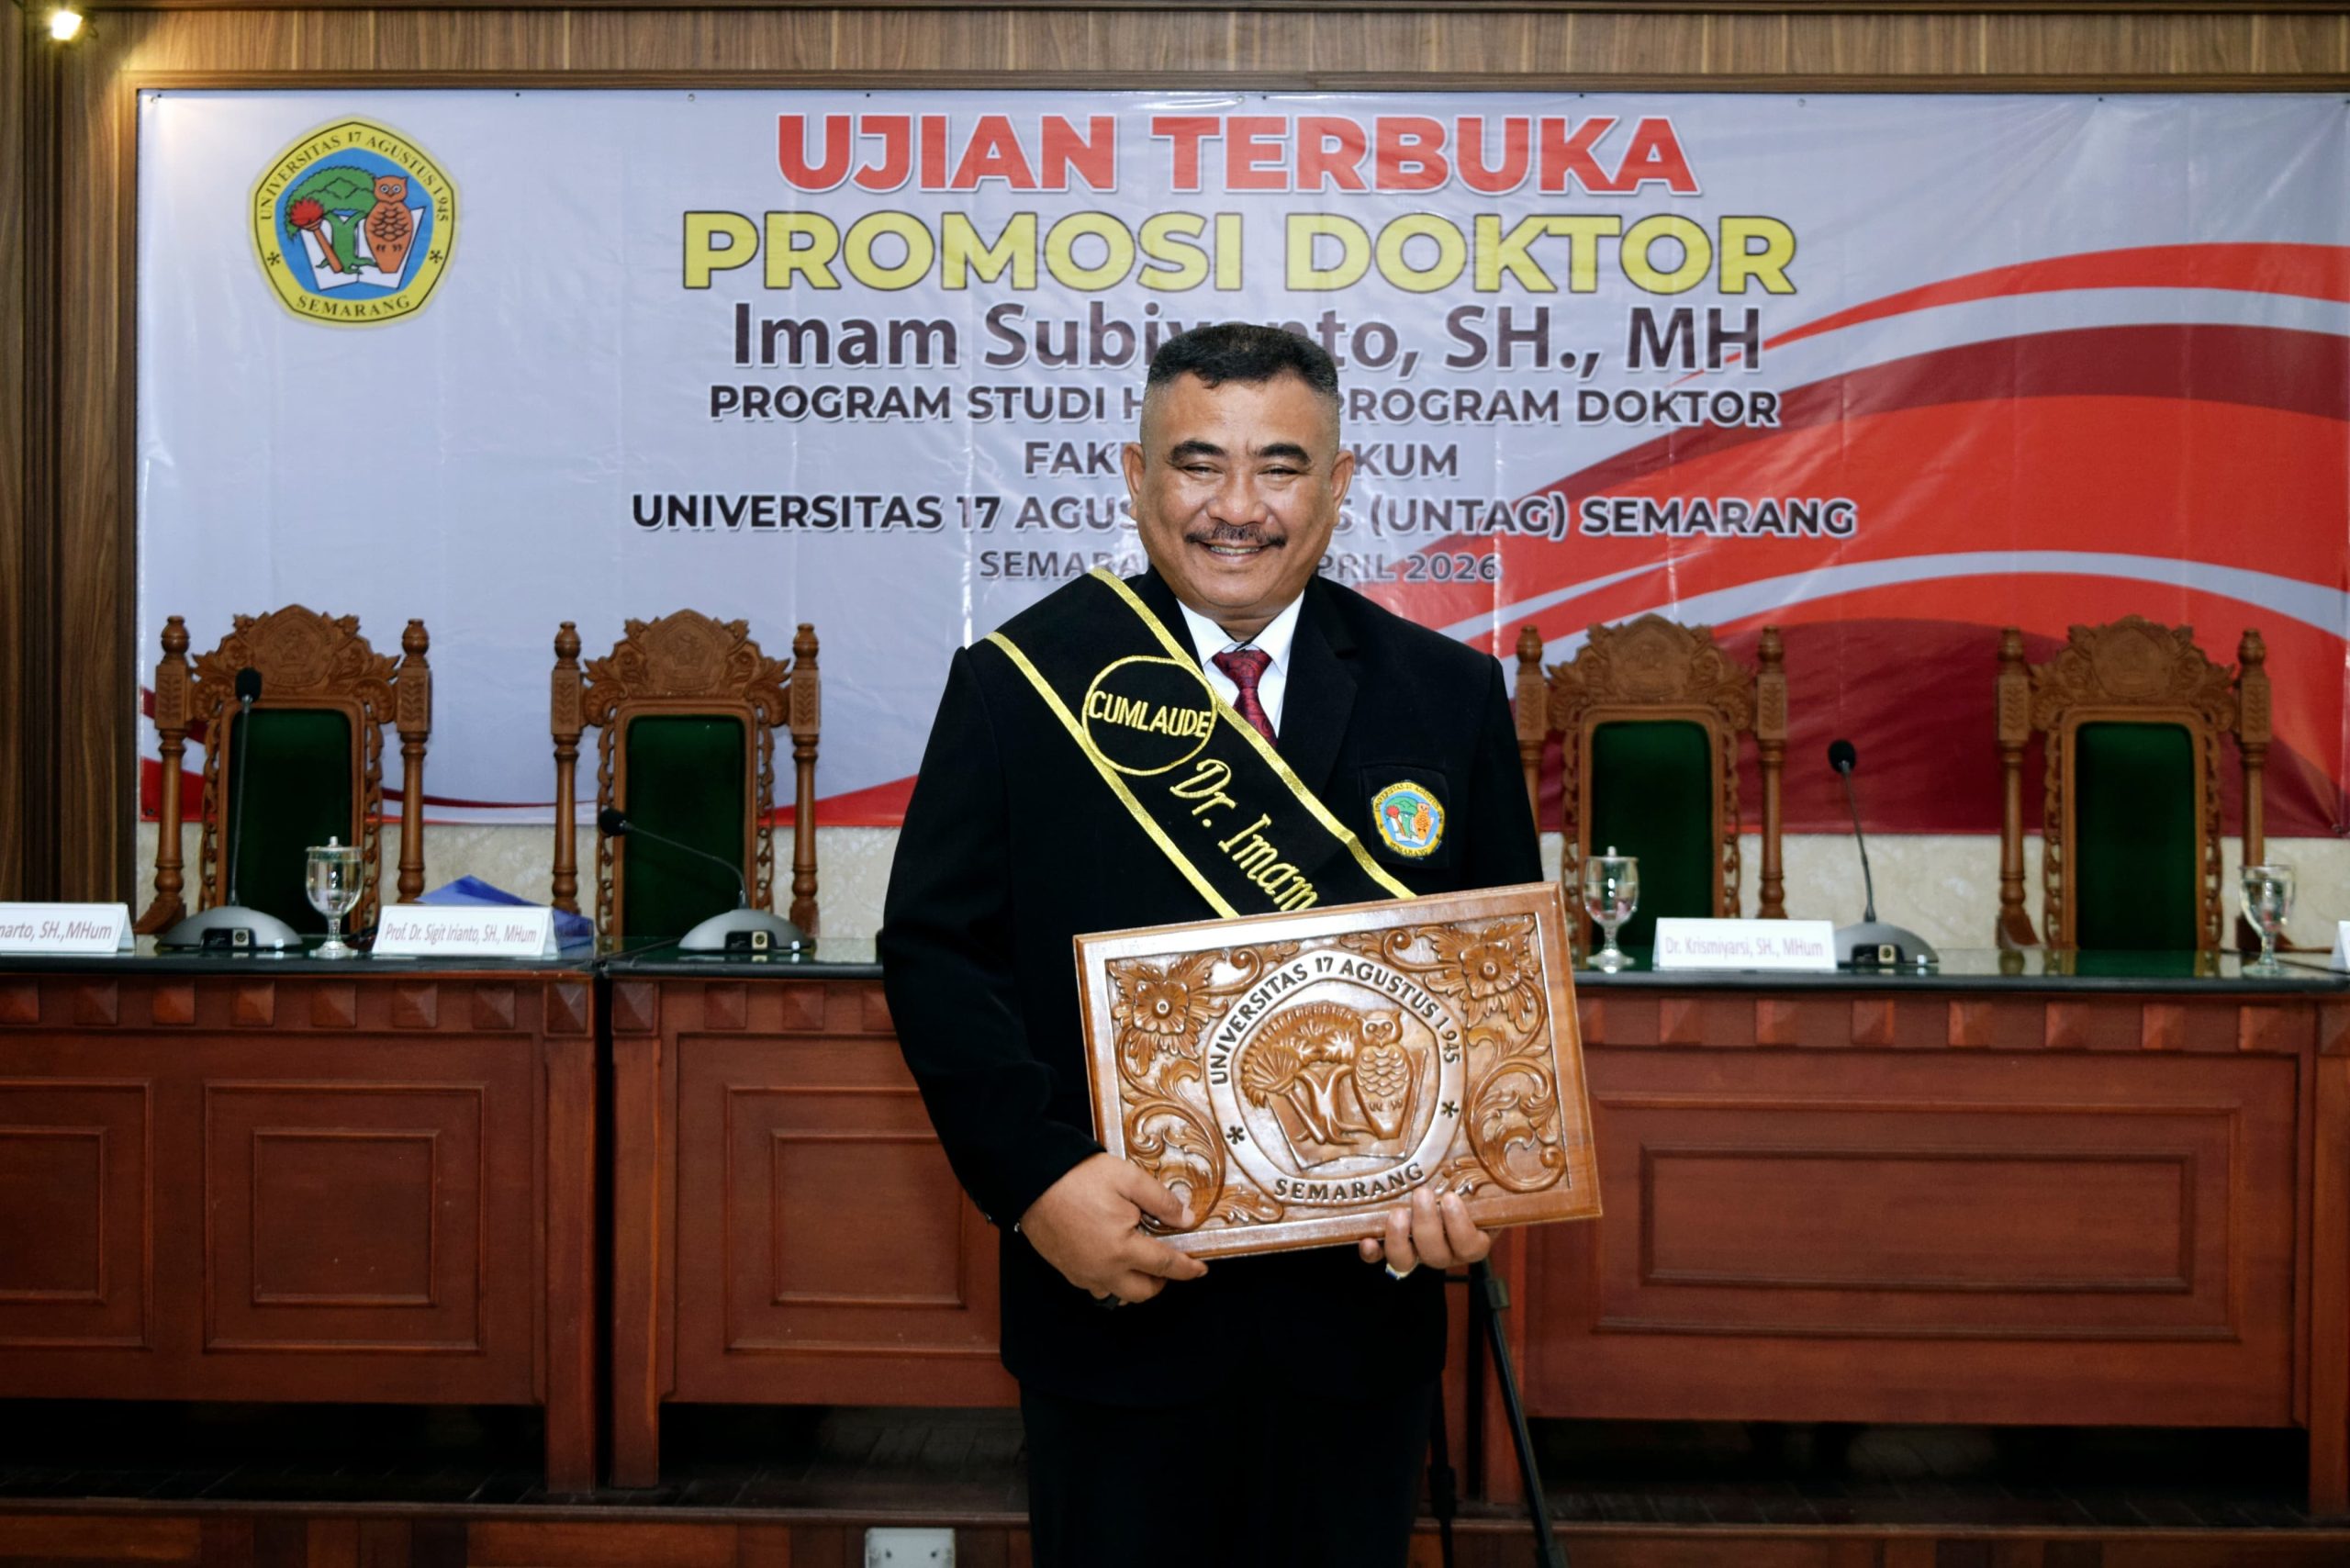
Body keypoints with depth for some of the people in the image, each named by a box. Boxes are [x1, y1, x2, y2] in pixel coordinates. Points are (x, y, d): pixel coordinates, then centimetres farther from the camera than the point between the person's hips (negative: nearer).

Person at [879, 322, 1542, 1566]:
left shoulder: (1448, 696, 3)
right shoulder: (1018, 683, -3)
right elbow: (935, 950, -4)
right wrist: (1035, 1175, -17)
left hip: (1361, 1300, 2)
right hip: (1113, 1300, -2)